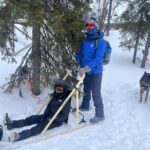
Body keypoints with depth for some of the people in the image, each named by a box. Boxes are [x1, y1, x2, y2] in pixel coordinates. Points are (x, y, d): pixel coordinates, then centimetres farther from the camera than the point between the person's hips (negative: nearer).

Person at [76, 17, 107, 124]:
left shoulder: (101, 41, -17)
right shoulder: (85, 41, 6)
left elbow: (98, 58, -26)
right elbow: (81, 54, 15)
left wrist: (86, 68, -35)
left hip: (95, 72, -7)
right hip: (86, 71, 7)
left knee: (96, 93, -3)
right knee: (86, 90, 22)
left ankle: (100, 115, 9)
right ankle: (85, 106, 42)